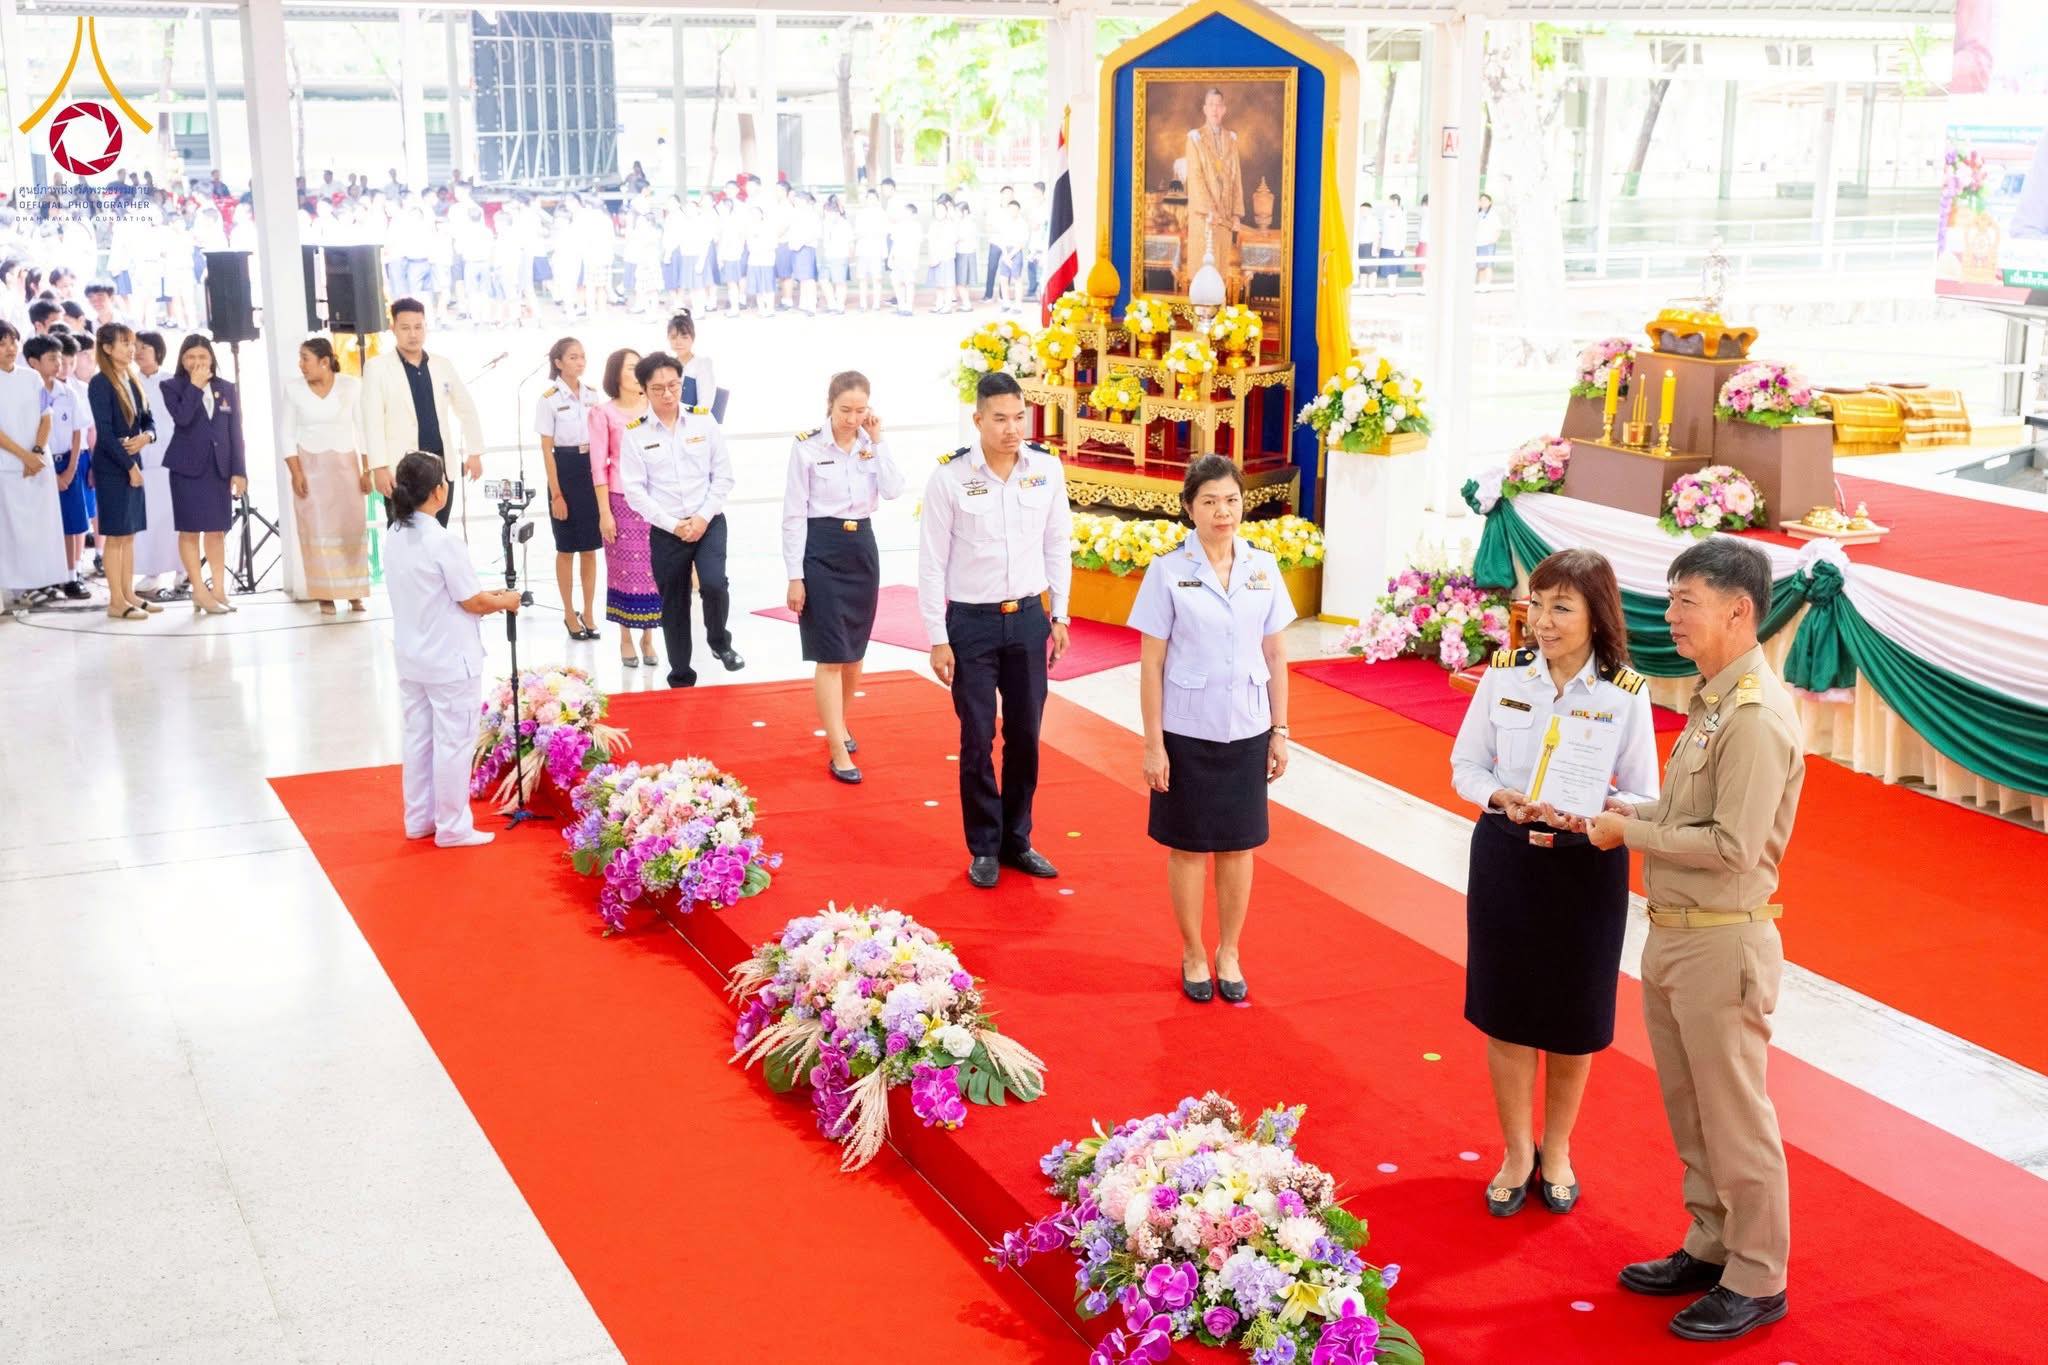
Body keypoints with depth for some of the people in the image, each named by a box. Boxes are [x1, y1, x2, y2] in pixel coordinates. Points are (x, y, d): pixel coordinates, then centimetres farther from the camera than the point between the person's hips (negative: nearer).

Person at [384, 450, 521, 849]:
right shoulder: (443, 541, -22)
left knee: (417, 737, 17)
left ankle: (419, 819, 27)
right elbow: (472, 602, -17)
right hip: (450, 661, -8)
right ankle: (452, 827, 11)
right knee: (454, 742, 3)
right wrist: (506, 601, 2)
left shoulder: (394, 536, 2)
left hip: (411, 658, 8)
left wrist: (486, 595, 11)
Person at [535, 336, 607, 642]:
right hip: (565, 471, -4)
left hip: (592, 471, 4)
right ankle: (570, 614, 17)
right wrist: (556, 494, -10)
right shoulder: (549, 399, -7)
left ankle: (588, 613, 18)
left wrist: (605, 479, 6)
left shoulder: (594, 395, 5)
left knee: (589, 549, 8)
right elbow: (546, 449, -7)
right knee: (566, 550, 6)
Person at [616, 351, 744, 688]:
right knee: (673, 606, 9)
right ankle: (681, 678, 25)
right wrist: (674, 525, -11)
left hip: (709, 523, 0)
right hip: (665, 531, 0)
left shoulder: (704, 420, -1)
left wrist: (703, 517, -10)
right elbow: (635, 490, -5)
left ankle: (719, 641, 7)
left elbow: (723, 475, 1)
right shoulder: (635, 433, -4)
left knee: (713, 584, -23)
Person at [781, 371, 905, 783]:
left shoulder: (871, 445, 3)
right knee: (830, 655, -6)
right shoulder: (807, 446, -9)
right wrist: (795, 576, -10)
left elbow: (894, 491, -12)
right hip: (821, 551, -5)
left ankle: (837, 723, 36)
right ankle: (838, 751, -4)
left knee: (854, 651, 14)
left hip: (862, 548, 5)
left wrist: (877, 442, -12)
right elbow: (793, 515, -8)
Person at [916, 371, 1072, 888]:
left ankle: (1017, 840, 27)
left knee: (1025, 734, 10)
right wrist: (938, 639, -7)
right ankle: (984, 848, 20)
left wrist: (1060, 616, 8)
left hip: (1028, 618, 3)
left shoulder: (1047, 468, -3)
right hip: (971, 622, -3)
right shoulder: (949, 477, -12)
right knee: (977, 739, 4)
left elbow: (1058, 545, 8)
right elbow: (932, 561, -7)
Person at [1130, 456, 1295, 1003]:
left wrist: (1280, 730, 4)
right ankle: (1193, 954, 26)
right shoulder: (1169, 570, -8)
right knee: (1189, 846, 9)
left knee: (1238, 845, 11)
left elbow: (1276, 655, 6)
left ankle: (1229, 954, 27)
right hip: (1187, 731, -2)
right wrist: (1153, 743, -8)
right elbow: (1152, 663, -6)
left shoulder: (1262, 566, 0)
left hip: (1247, 730, 3)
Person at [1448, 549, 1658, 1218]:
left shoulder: (1626, 695, -9)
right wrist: (1503, 798, -17)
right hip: (1505, 856, 1)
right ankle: (1517, 1151, 29)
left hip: (1587, 866, -1)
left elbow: (1643, 799, -5)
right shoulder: (1503, 676, -4)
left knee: (1572, 1021, 12)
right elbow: (1465, 765, 4)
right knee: (1505, 1012, 9)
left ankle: (1556, 1150, 34)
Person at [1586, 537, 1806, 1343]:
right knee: (1690, 1112, 20)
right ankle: (1710, 1249, 35)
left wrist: (1633, 833, -14)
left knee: (1735, 1118, 4)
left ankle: (1757, 1282, 19)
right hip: (1672, 936, 9)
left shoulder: (1757, 718, -21)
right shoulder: (1711, 701, 9)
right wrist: (1637, 812, 3)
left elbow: (1733, 846, -24)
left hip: (1722, 943, -9)